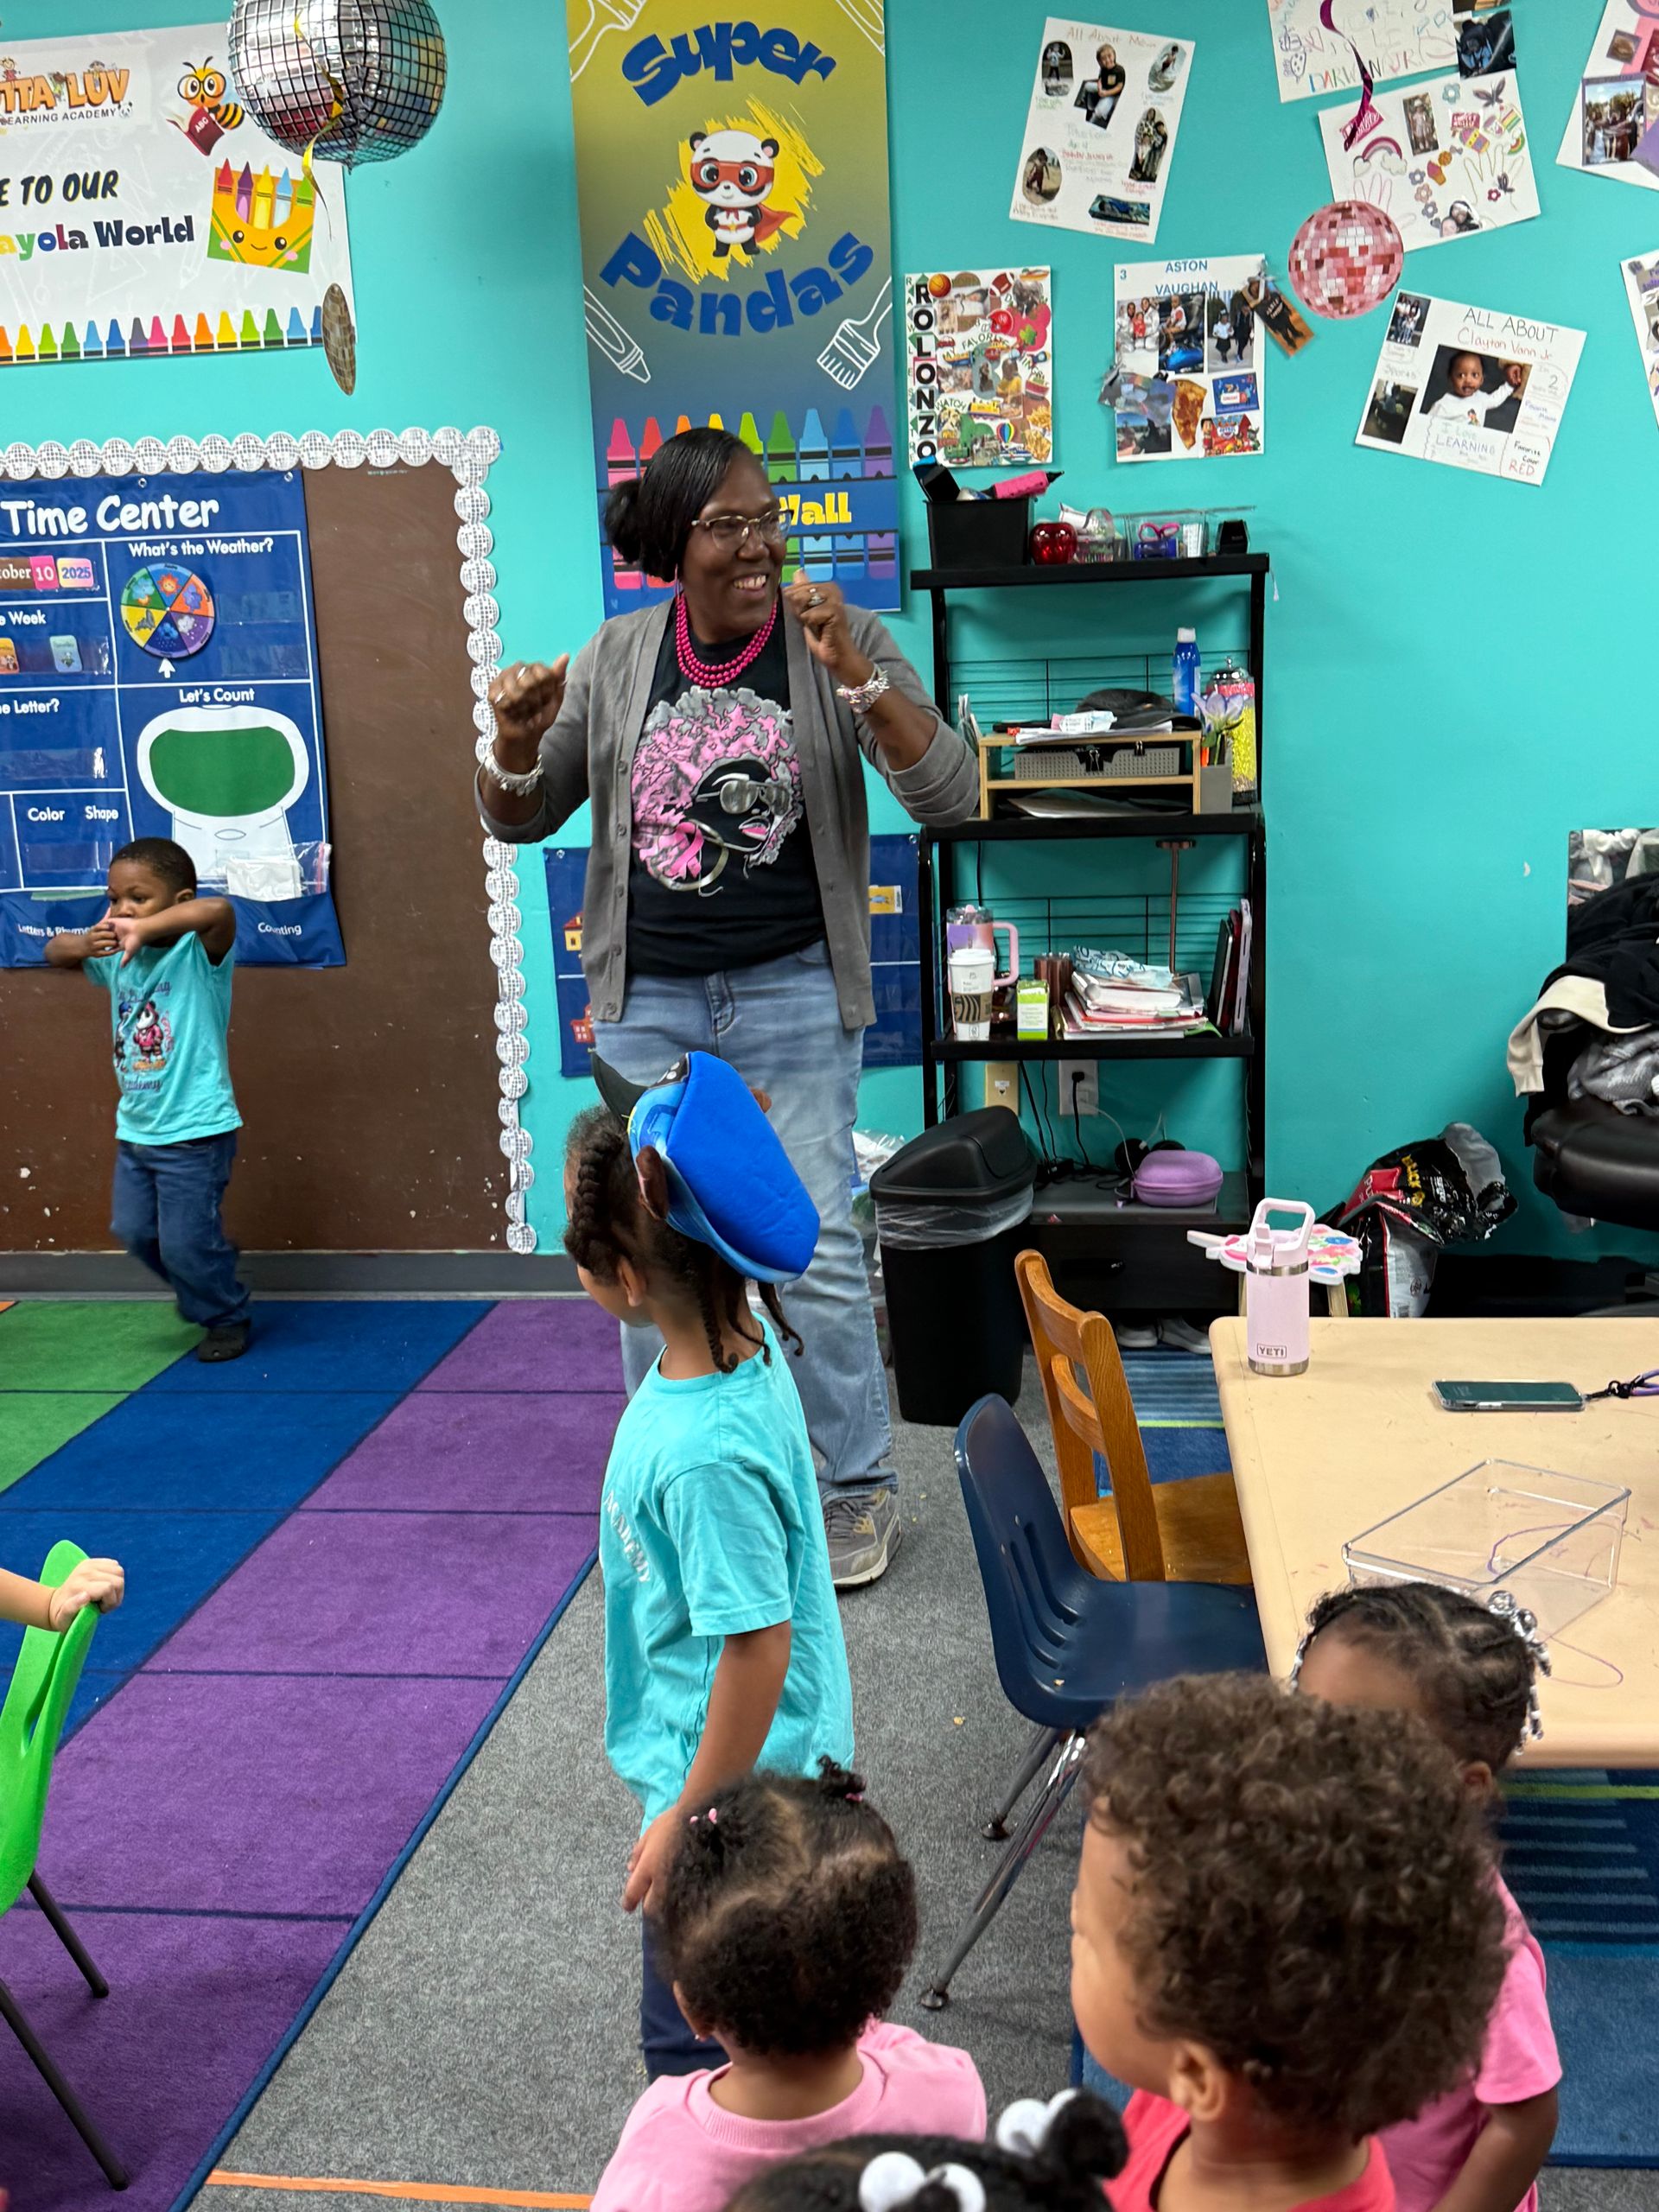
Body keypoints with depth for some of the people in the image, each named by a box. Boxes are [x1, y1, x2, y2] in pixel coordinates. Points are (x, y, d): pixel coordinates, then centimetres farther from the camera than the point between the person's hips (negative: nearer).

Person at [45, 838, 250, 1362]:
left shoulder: (198, 952, -17)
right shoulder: (117, 955, 4)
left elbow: (219, 909, -36)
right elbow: (54, 950, 8)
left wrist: (145, 928, -38)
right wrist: (83, 944, -14)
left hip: (195, 1131, -7)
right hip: (135, 1130, 8)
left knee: (186, 1244, 0)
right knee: (135, 1232, 17)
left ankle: (228, 1320, 25)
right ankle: (202, 1285, 43)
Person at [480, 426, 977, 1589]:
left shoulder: (841, 641, -3)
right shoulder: (617, 660, 4)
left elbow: (951, 797, -13)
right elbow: (522, 819, 11)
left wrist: (852, 670, -23)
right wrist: (516, 743, -10)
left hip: (793, 994, -3)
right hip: (646, 1002, 3)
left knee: (817, 1251, 0)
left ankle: (855, 1488, 20)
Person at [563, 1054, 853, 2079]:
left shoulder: (702, 1453, -35)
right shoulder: (745, 1341, -10)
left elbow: (758, 1648, -28)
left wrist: (685, 1821, -19)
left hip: (731, 1792, -9)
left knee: (693, 2043, 12)